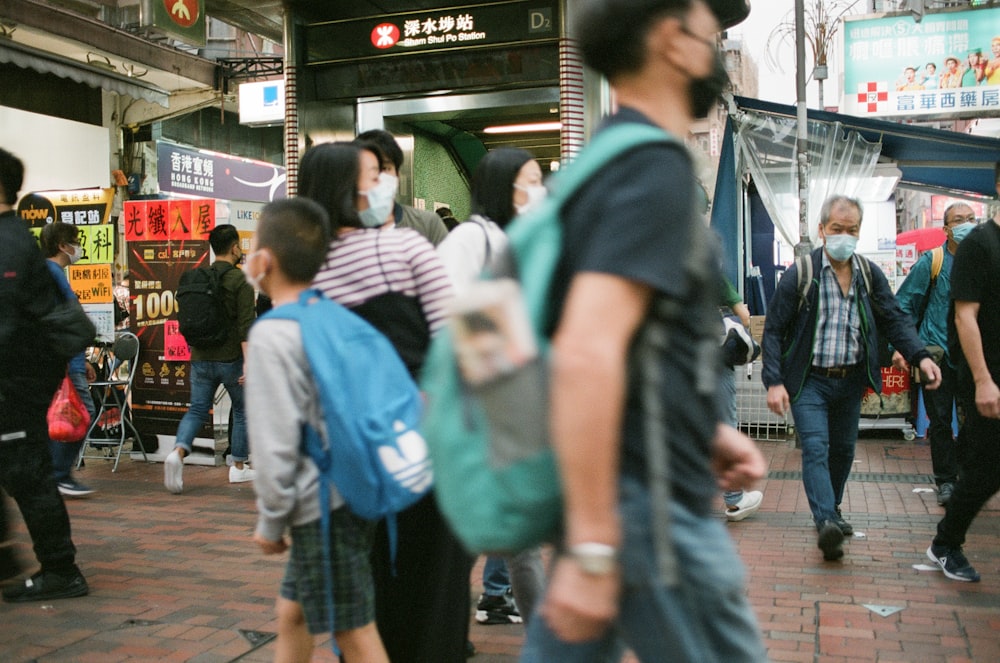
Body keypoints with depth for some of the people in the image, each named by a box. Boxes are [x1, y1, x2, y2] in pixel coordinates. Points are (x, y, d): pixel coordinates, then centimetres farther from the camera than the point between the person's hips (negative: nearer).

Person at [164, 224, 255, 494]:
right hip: (231, 358, -4)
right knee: (243, 411, 12)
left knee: (197, 410, 10)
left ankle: (178, 451, -16)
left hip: (200, 358, 5)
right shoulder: (240, 281, -11)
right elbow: (246, 325, -18)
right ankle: (239, 467, 19)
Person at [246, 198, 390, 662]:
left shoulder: (271, 335, -17)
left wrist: (269, 522, -5)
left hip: (321, 507, -8)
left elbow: (276, 441, -18)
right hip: (350, 491, 8)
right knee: (292, 611, 21)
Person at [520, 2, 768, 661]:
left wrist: (705, 428, 18)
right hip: (651, 507, -9)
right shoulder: (656, 166, -17)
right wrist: (592, 551, -26)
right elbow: (586, 355, -29)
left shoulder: (608, 160, 13)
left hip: (606, 494, 9)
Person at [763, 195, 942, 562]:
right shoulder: (800, 274, -10)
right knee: (815, 448, -17)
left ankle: (832, 511, 35)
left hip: (851, 380, 5)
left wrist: (920, 356, -14)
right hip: (809, 380, -5)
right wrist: (774, 382, -16)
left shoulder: (870, 274, 4)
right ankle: (825, 522, -26)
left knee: (843, 450, 16)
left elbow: (894, 319, 5)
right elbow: (774, 330, -9)